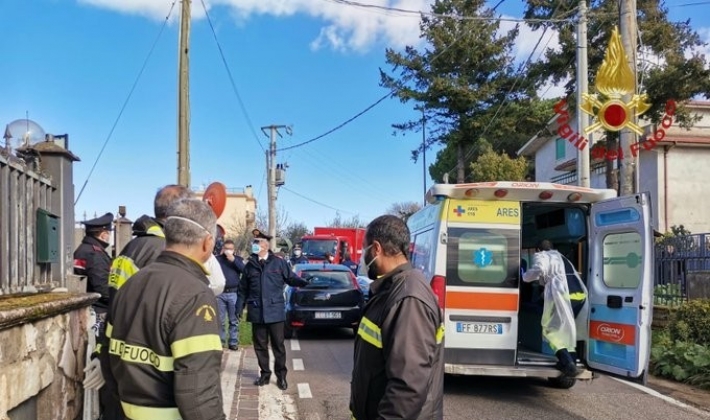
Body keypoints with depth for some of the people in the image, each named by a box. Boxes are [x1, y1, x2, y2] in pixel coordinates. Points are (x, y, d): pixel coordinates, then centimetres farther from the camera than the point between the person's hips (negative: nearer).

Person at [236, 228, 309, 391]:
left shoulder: (278, 263, 0)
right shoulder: (249, 265, 8)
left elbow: (291, 278, 1)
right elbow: (243, 289, 12)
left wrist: (306, 283, -17)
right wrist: (239, 308, 8)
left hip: (275, 310, -3)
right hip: (257, 312, 3)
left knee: (278, 345, 3)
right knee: (260, 345, 9)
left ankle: (281, 375, 14)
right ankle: (265, 374, 23)